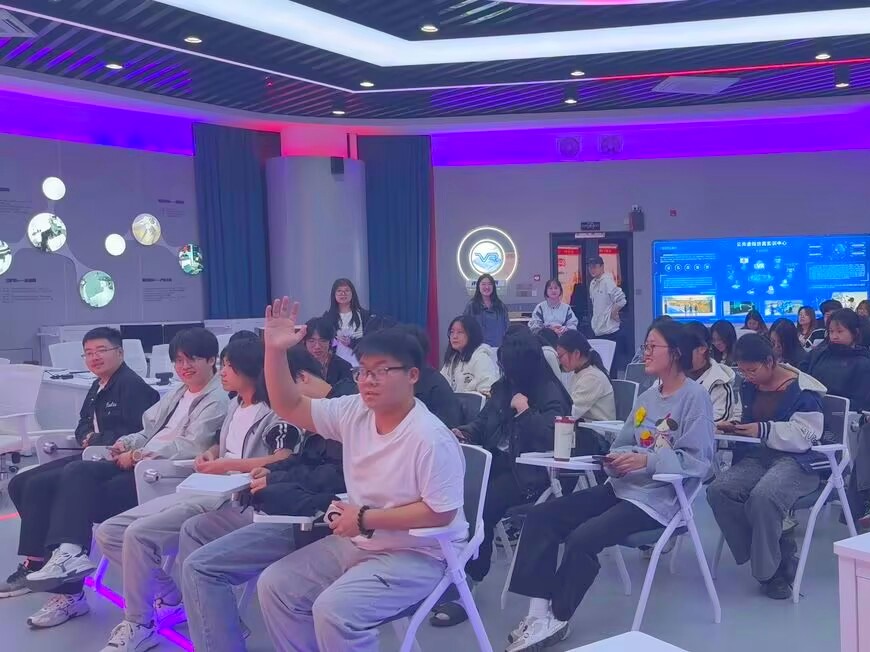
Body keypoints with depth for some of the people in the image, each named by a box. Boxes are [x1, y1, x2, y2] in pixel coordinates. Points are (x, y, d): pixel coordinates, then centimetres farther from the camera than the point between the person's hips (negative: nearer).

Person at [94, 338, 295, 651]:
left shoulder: (274, 412, -8)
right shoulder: (235, 405, 19)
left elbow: (285, 460, -22)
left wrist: (226, 464, -17)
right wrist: (210, 455, 8)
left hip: (238, 501, -10)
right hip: (205, 493, 10)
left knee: (139, 534, -25)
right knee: (109, 533, -1)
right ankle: (170, 599, 9)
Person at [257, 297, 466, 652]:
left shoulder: (430, 438, -23)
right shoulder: (353, 412, -2)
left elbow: (441, 513, -23)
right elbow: (290, 407, 3)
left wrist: (365, 518, -21)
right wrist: (275, 350, -12)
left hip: (414, 554, -8)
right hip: (357, 542, 8)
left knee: (334, 610, -27)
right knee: (274, 585, 4)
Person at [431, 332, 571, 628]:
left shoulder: (551, 393, -6)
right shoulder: (503, 387, 16)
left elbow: (549, 436, -20)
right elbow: (483, 422, 21)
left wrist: (523, 408, -16)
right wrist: (464, 433, 1)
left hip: (528, 473, -7)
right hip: (496, 464, 7)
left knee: (480, 509, -29)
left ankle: (465, 584, -19)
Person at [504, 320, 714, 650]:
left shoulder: (695, 397, -8)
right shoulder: (647, 397, 17)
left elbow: (697, 461, -16)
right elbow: (623, 443, 14)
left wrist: (647, 461, -27)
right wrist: (615, 458, -10)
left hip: (658, 498, -8)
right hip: (623, 487, 9)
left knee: (583, 537, -26)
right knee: (541, 516, -8)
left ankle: (556, 619, -5)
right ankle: (539, 611, -12)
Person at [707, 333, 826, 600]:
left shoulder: (802, 390, -9)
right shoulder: (749, 387, 12)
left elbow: (804, 436, -16)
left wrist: (763, 430, -21)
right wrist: (733, 425, 6)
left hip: (797, 460, -7)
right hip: (758, 456, 7)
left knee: (762, 497, -37)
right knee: (719, 490, -22)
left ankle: (769, 569, -13)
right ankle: (778, 552, -12)